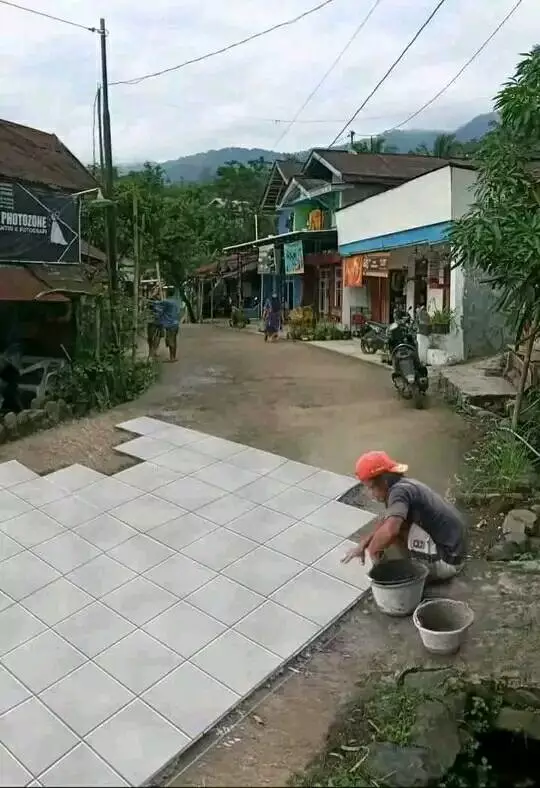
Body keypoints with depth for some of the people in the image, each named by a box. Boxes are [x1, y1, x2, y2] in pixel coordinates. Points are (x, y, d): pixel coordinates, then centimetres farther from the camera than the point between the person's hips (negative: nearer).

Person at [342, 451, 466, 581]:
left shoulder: (399, 490, -23)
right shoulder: (404, 485, 6)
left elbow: (389, 530, -39)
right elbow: (385, 521, 18)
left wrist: (372, 550, -19)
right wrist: (362, 544, 10)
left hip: (446, 561, -10)